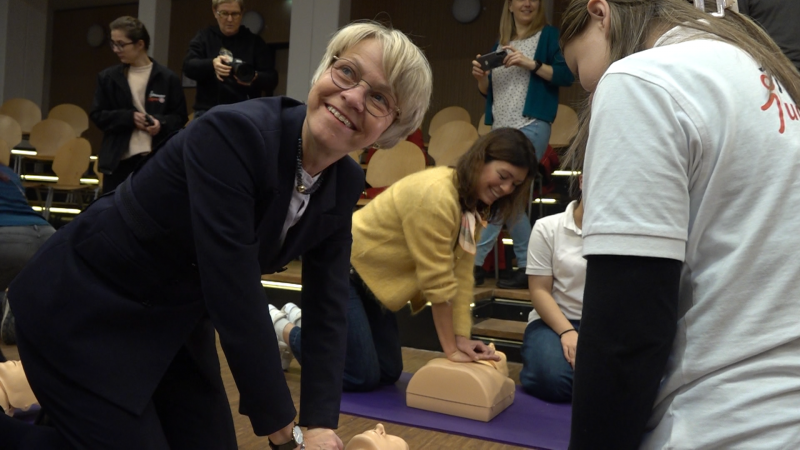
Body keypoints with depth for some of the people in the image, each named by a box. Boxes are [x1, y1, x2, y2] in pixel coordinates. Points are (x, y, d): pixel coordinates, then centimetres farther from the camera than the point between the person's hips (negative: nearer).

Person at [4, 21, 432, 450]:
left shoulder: (345, 185, -8)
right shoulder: (233, 134, -30)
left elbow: (327, 309, -5)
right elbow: (235, 298, -32)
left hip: (175, 327, 7)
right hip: (80, 315, -7)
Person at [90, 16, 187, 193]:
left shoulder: (167, 78, -1)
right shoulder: (108, 77, 5)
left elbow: (179, 117, 3)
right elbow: (97, 115, 5)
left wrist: (161, 123, -18)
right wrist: (129, 117, -12)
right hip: (118, 159, 2)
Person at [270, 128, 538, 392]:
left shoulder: (472, 205, 1)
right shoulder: (435, 195, -29)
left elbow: (460, 273, -1)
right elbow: (438, 279, -25)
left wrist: (462, 337, -8)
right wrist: (451, 349, -17)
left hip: (368, 275, 10)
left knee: (388, 373, 11)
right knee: (361, 377, -9)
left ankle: (303, 319, 28)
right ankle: (279, 328, 10)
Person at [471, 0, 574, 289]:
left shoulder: (549, 35, 4)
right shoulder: (500, 43, 19)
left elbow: (567, 75, -6)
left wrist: (530, 63, -14)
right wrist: (480, 77, -1)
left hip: (531, 126, -7)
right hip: (500, 129, 7)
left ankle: (474, 263, -10)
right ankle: (527, 267, 12)